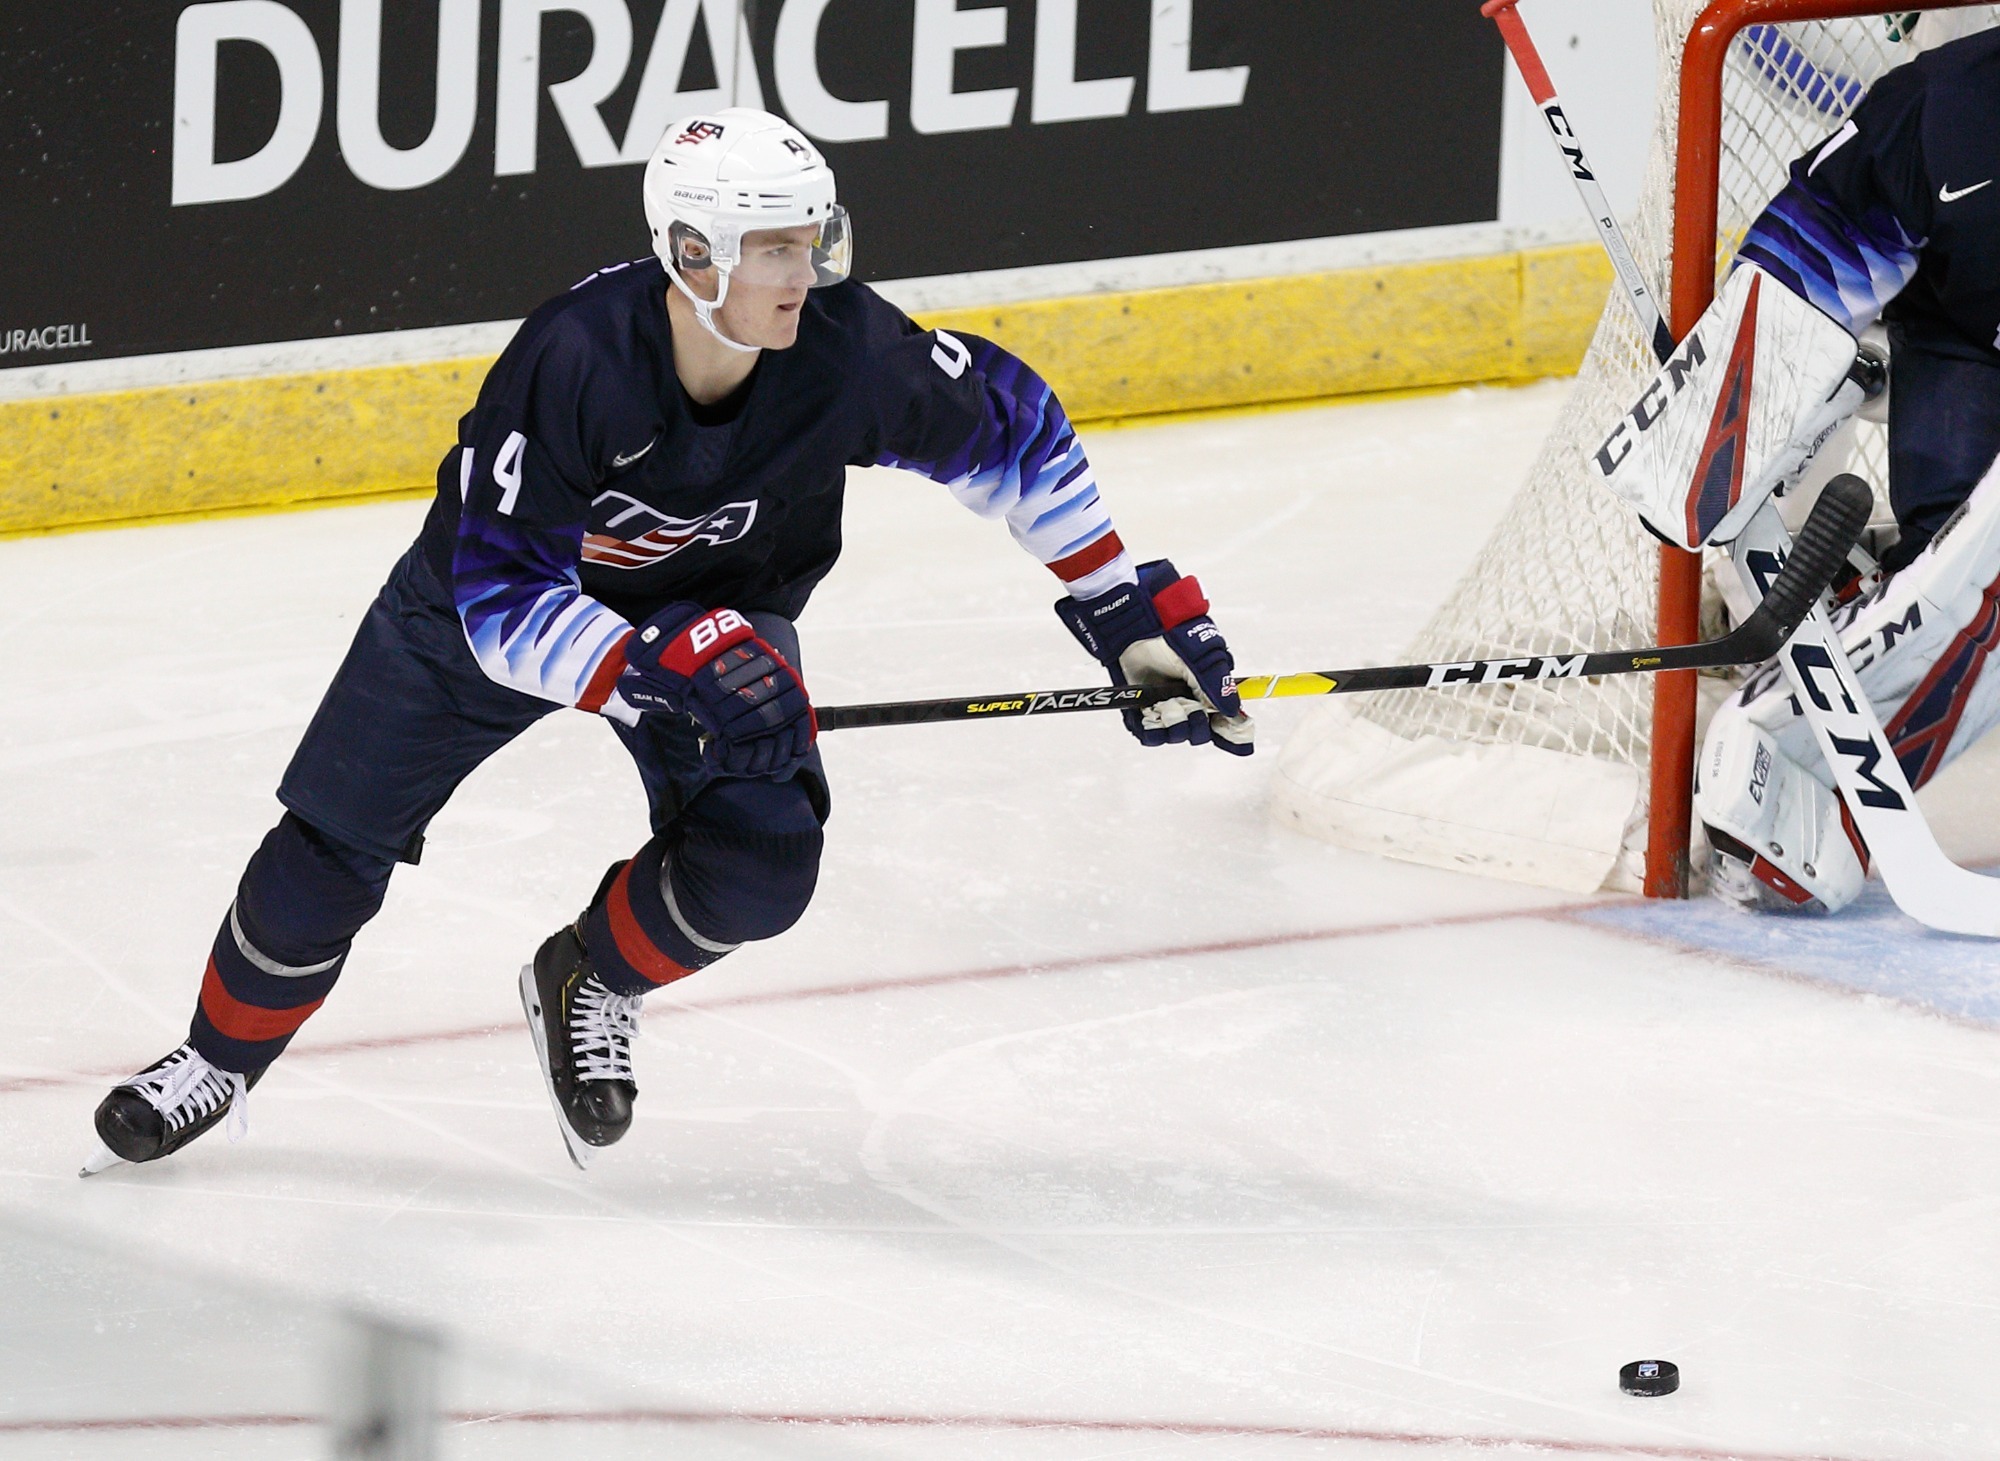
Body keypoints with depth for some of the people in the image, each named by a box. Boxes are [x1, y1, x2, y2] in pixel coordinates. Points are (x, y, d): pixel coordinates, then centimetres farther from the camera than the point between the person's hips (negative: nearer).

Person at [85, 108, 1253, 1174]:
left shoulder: (847, 351, -30)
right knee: (337, 843, 2)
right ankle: (222, 1062, 30)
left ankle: (589, 985, 13)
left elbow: (1011, 425, -10)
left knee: (760, 856, -19)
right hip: (499, 589, -2)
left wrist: (1123, 600, -10)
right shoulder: (574, 360, -39)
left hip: (718, 604, 2)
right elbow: (503, 596, -34)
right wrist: (667, 670, -45)